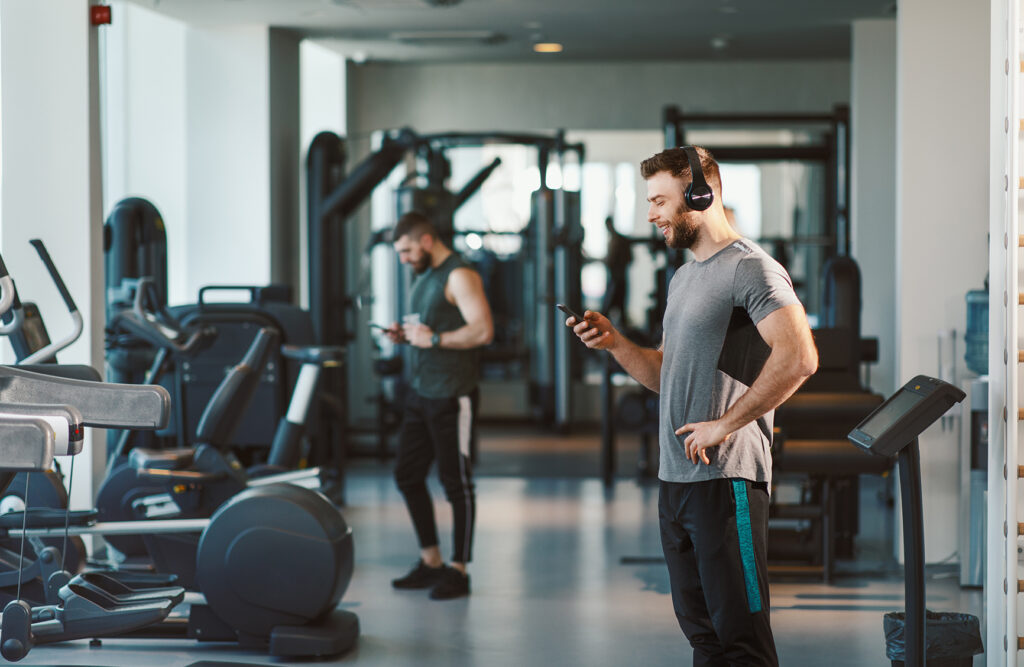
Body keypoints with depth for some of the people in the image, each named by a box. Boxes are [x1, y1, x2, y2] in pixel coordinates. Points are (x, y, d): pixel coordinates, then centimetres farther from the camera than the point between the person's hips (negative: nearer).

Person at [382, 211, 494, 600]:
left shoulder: (459, 276, -12)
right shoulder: (423, 278, 16)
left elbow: (483, 331, -21)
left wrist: (433, 338, -21)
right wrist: (404, 335, 6)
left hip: (452, 397, -9)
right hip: (421, 393, 9)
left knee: (456, 482, -2)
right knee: (407, 476, 11)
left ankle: (458, 571, 6)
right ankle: (430, 562, 23)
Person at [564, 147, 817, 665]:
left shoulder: (750, 268, -10)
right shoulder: (683, 277, 20)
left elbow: (798, 357, -23)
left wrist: (725, 423, -19)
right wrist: (614, 342, 8)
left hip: (726, 478, -9)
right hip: (675, 478, 9)